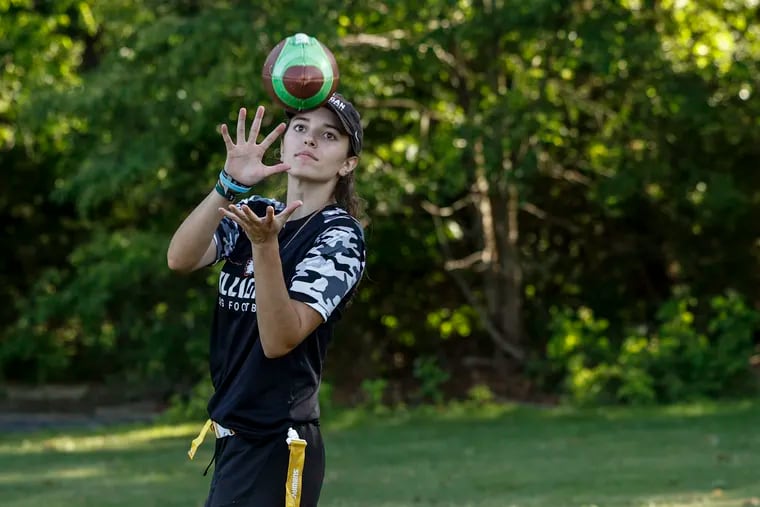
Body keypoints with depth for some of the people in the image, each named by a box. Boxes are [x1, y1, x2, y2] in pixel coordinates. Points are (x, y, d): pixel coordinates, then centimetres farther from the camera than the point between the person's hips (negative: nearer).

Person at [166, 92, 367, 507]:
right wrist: (230, 184, -24)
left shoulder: (341, 237, -9)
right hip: (234, 438, 7)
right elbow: (181, 259, -11)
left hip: (275, 449, -7)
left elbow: (280, 339, -21)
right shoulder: (255, 213, 9)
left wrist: (265, 244, -33)